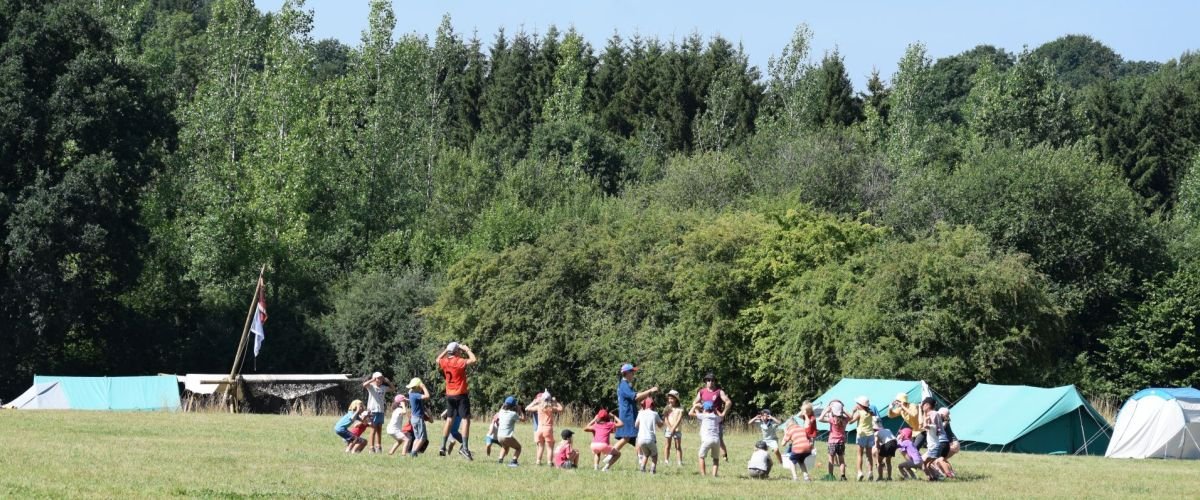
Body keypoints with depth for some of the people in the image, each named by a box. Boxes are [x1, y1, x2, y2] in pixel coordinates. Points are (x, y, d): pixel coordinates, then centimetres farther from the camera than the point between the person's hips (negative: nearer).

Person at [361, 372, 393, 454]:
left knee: (379, 429, 10)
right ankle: (372, 447, -3)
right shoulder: (371, 386, -5)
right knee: (373, 429, -5)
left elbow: (393, 388, 21)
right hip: (373, 410, -6)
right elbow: (364, 385, -25)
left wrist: (388, 381, 8)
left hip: (381, 410, 6)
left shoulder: (383, 387, 11)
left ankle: (378, 446, 17)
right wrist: (373, 380, -19)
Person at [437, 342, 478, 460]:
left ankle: (443, 447, 15)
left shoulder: (444, 362, 3)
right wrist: (467, 350, -7)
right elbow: (474, 360, -21)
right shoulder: (459, 362, -16)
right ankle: (464, 448, -16)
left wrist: (446, 350, 23)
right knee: (465, 420, -6)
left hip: (449, 395, 7)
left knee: (449, 420, 15)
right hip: (461, 395, -7)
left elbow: (438, 359, 26)